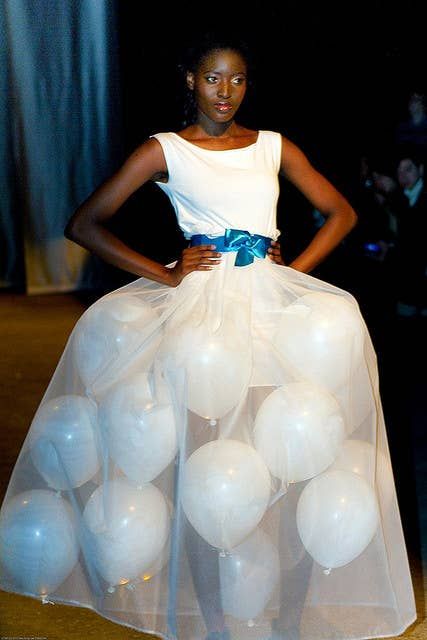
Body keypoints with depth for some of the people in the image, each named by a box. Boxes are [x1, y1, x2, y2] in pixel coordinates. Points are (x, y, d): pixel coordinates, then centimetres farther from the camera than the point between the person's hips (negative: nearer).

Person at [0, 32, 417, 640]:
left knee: (296, 451, -2)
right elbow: (84, 224, 0)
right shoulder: (165, 150, 4)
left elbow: (341, 212, 18)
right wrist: (166, 275, -6)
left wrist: (297, 269, 3)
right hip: (199, 306, -3)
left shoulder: (275, 147, 13)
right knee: (200, 460, -5)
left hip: (274, 303, 3)